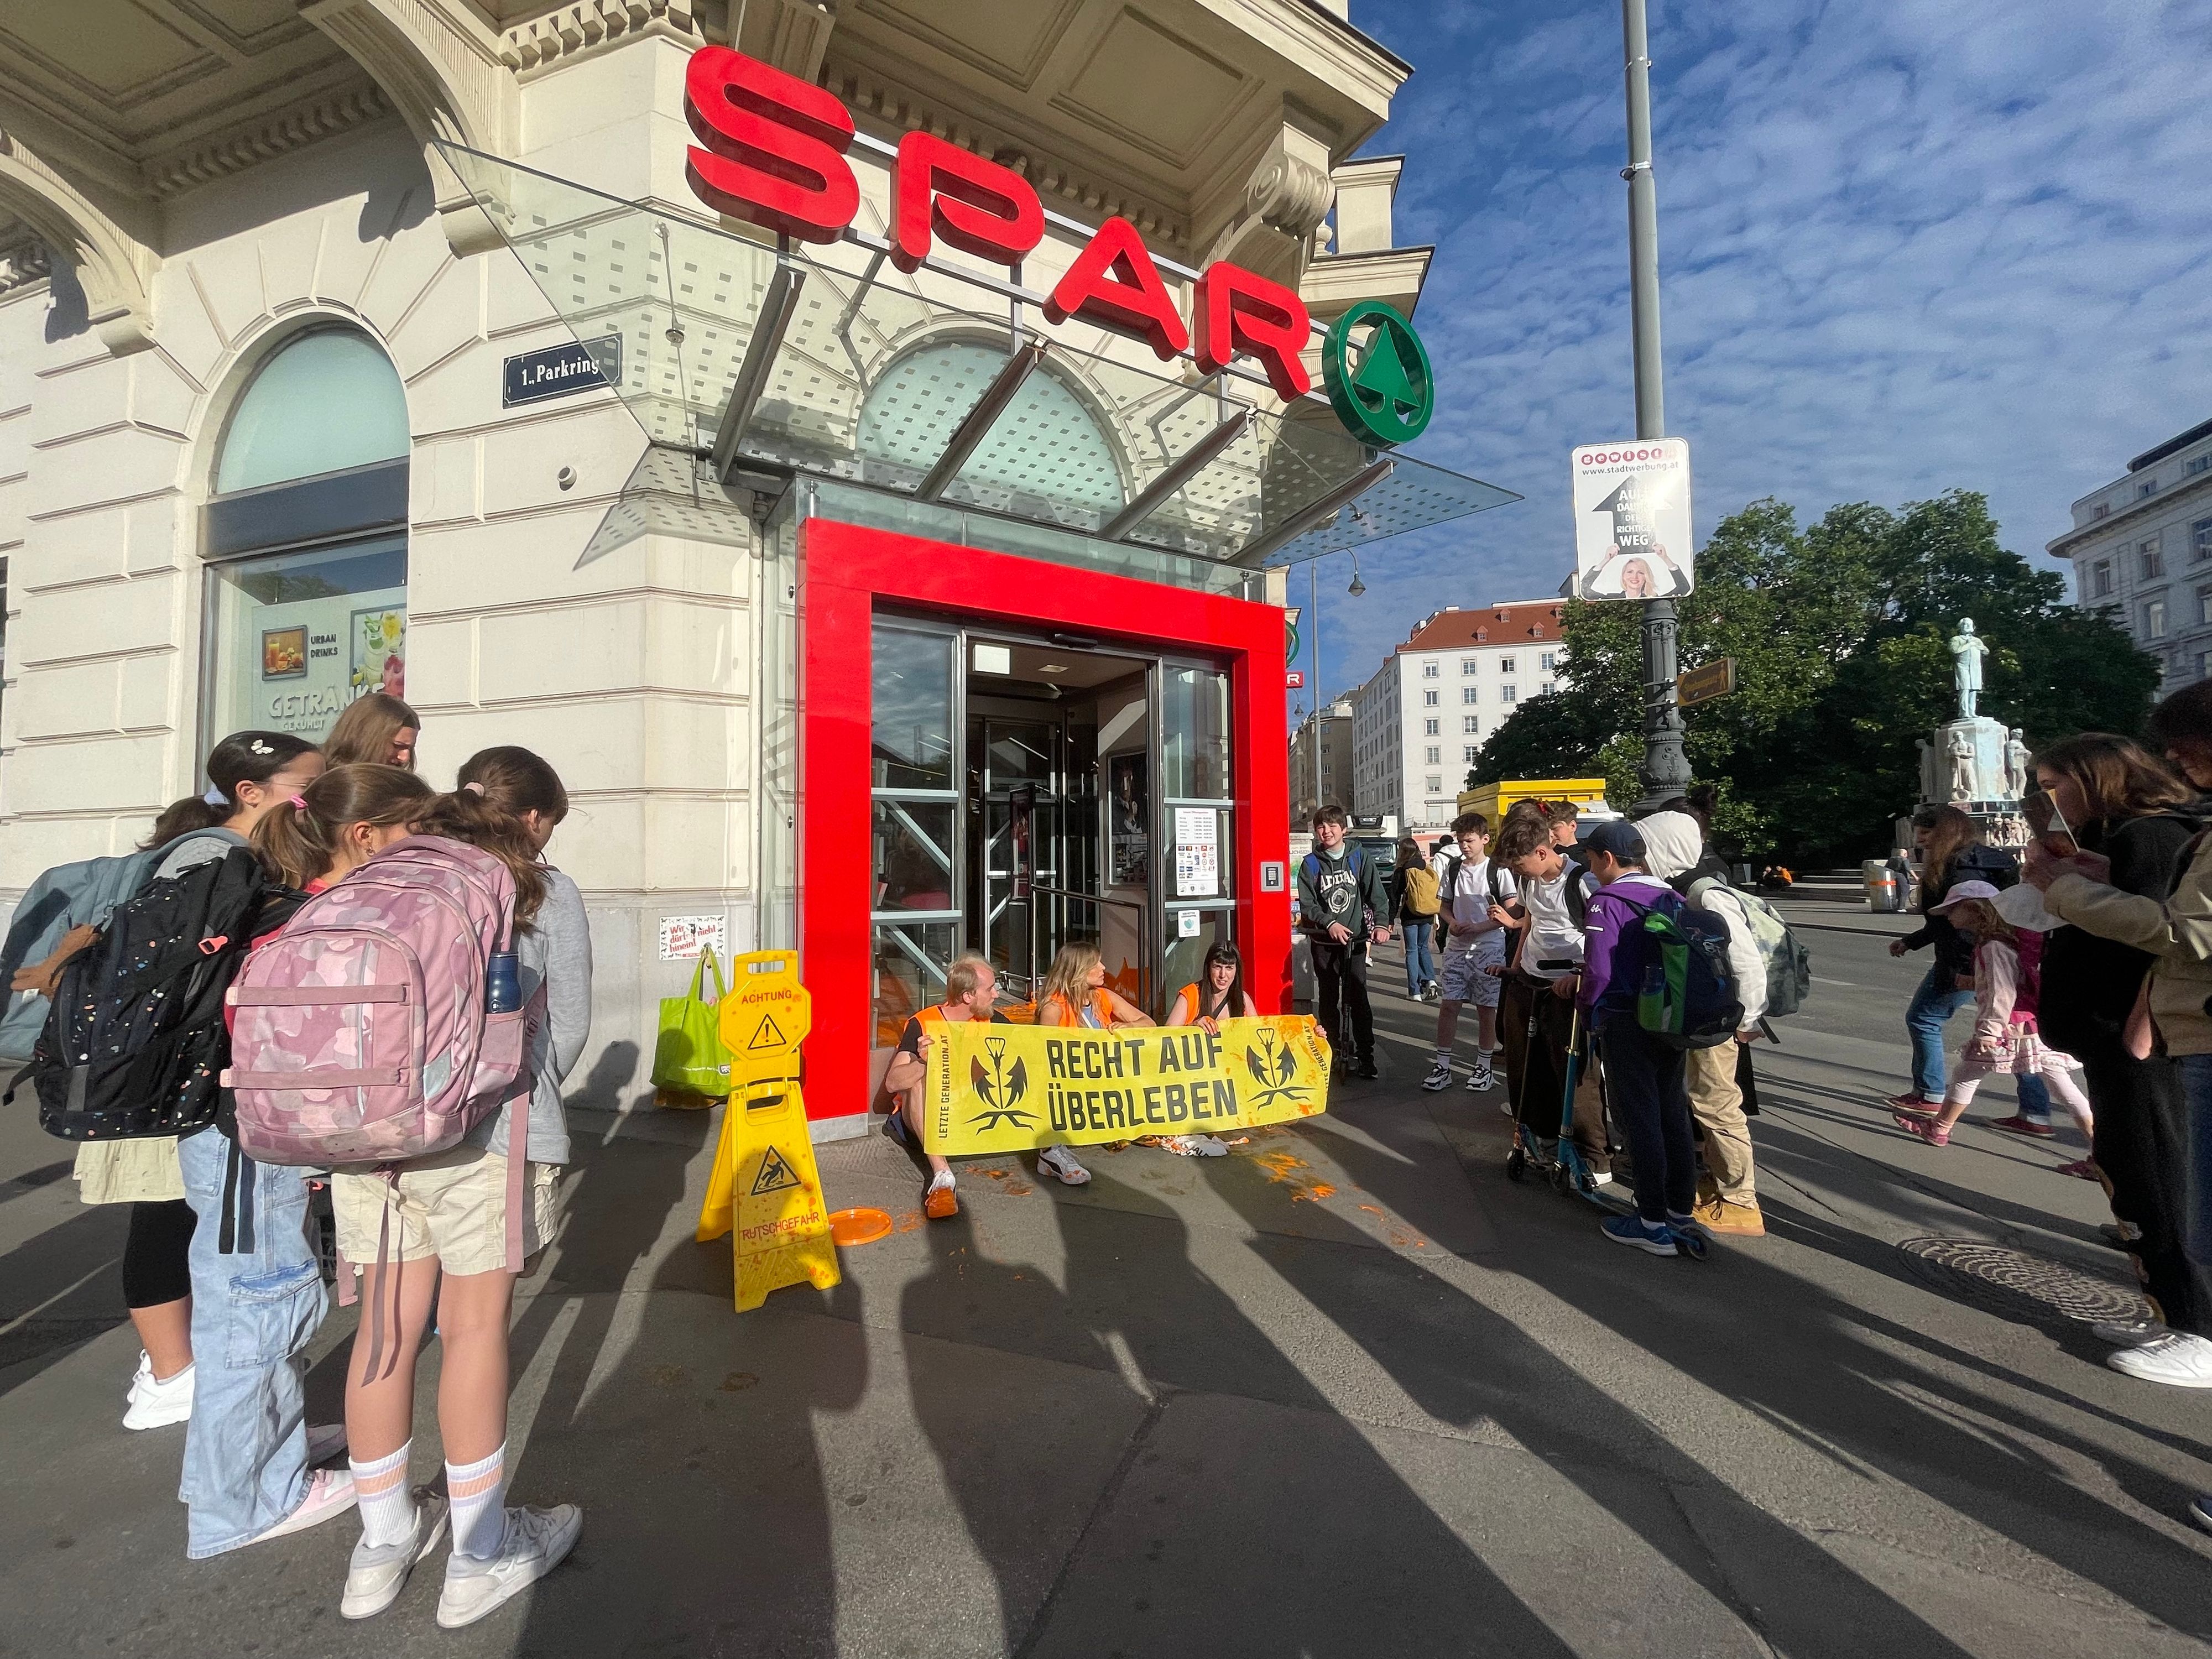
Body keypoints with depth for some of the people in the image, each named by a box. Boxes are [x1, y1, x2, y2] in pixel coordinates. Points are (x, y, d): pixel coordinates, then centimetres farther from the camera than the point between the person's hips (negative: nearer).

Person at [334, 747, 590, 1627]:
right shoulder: (546, 891, 0)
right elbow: (569, 1024, 3)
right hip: (480, 1124, -5)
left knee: (390, 1321, 15)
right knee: (476, 1323, 6)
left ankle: (383, 1541, 31)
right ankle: (481, 1555, 20)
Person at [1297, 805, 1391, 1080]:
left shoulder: (1359, 859, 3)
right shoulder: (1310, 864, 2)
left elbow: (1377, 894, -3)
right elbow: (1307, 904, -5)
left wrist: (1381, 923, -20)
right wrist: (1330, 924, -21)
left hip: (1355, 940, -1)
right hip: (1324, 942, 1)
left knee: (1358, 999, -4)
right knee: (1329, 999, 8)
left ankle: (1366, 1057, 3)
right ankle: (1334, 1053, 19)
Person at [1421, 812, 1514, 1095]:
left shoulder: (1498, 871, -7)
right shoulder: (1453, 868, 6)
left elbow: (1511, 914, -7)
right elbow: (1443, 905, 14)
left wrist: (1478, 928, -17)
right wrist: (1452, 922, -7)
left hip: (1488, 950, -3)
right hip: (1457, 948, 4)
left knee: (1486, 1008, 5)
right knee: (1449, 1006, 2)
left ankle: (1483, 1067, 18)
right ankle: (1442, 1066, 10)